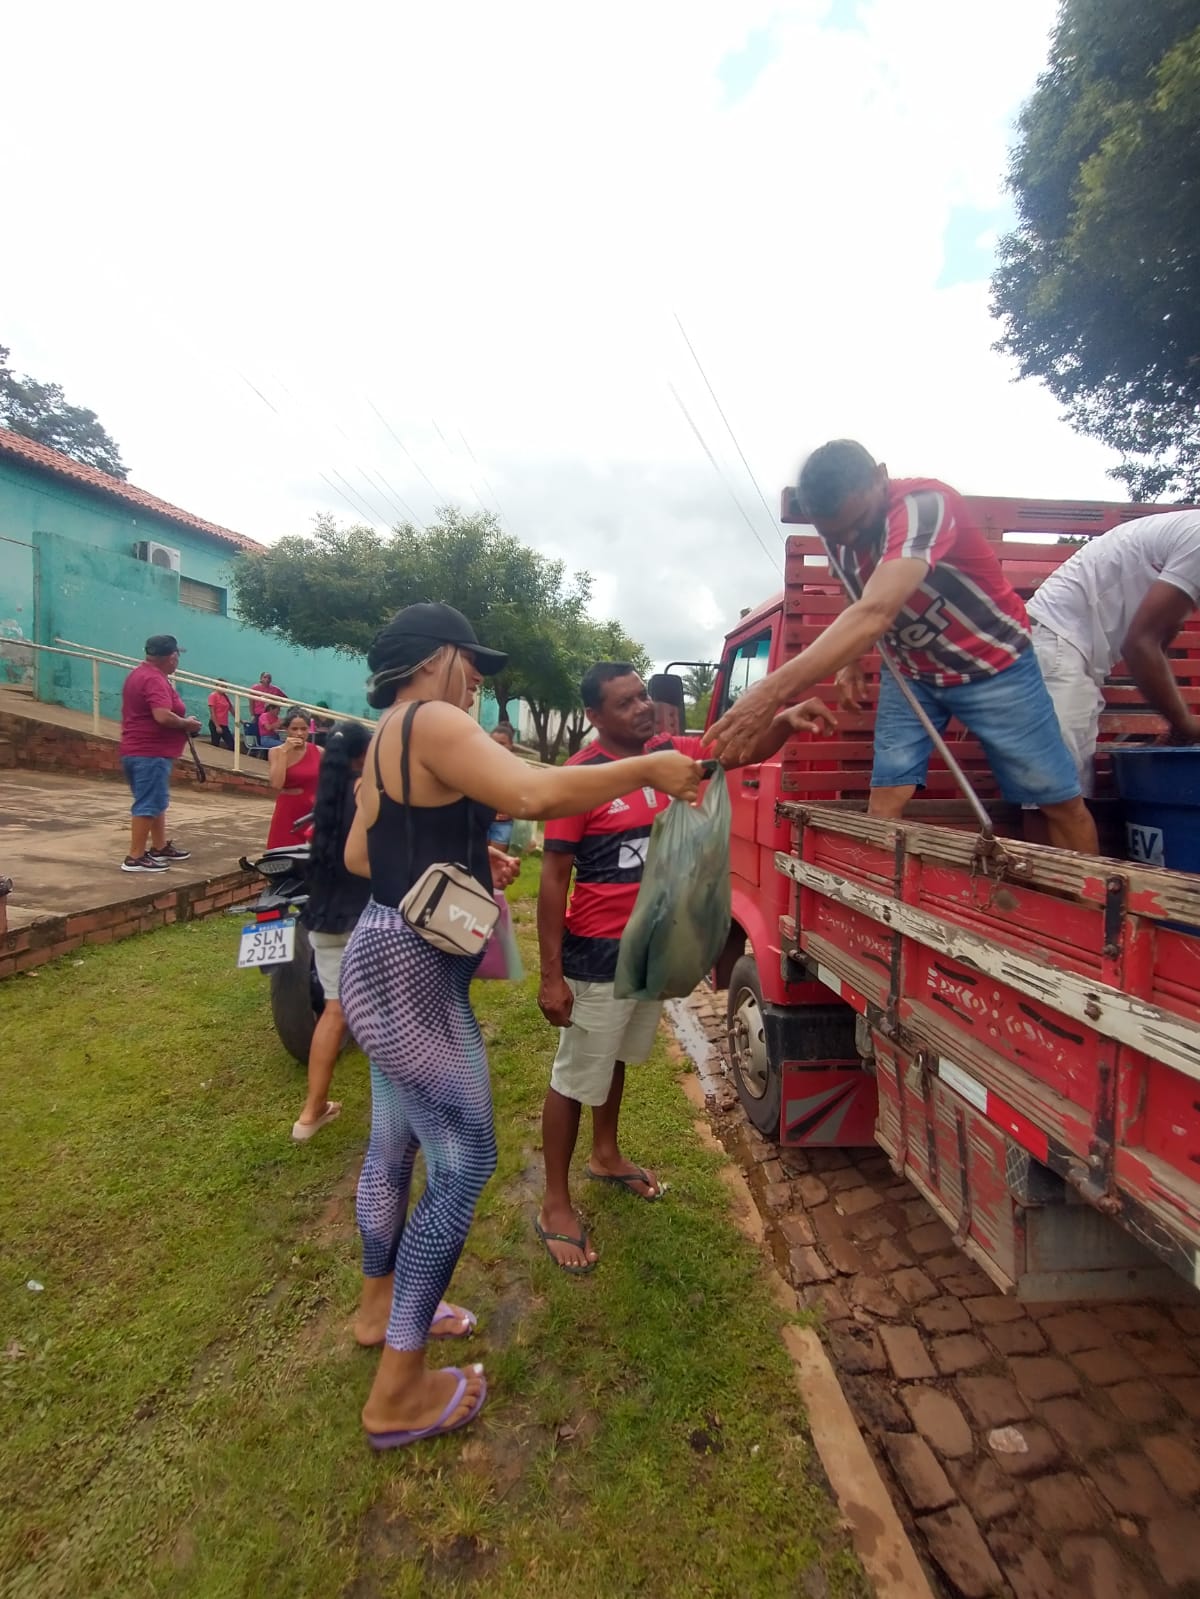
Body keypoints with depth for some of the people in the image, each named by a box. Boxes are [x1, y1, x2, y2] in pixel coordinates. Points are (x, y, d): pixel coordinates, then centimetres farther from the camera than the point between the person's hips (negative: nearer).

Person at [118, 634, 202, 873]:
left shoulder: (140, 674, 16)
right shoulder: (155, 679, -18)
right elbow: (163, 716, -30)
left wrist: (182, 722, 14)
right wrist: (187, 724, -13)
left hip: (138, 750, 11)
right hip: (150, 752, -11)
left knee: (156, 801, 19)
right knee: (148, 804, -6)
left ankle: (160, 847, 28)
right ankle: (135, 857, -3)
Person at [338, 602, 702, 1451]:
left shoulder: (390, 736, 15)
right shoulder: (431, 721, -16)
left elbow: (358, 854, 19)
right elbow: (534, 792, -32)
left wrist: (463, 862, 16)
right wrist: (649, 768, -22)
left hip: (394, 962, 10)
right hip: (411, 971, -10)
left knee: (395, 1143, 23)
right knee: (463, 1163, 0)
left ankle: (380, 1304, 44)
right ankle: (401, 1390, 15)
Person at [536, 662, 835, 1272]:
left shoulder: (671, 752, 0)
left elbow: (743, 749, -2)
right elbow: (553, 879, -17)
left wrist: (784, 721, -26)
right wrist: (551, 975, -17)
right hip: (600, 954, -7)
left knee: (617, 1058, 26)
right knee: (575, 1078, 7)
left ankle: (606, 1156, 49)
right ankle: (555, 1207, 26)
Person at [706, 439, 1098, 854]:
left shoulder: (925, 504, -31)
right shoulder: (837, 531, -9)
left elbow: (875, 613, -47)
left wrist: (775, 690, -58)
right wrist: (850, 660, -6)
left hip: (992, 663, -4)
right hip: (911, 671, 5)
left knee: (1059, 800, -1)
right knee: (886, 798, -11)